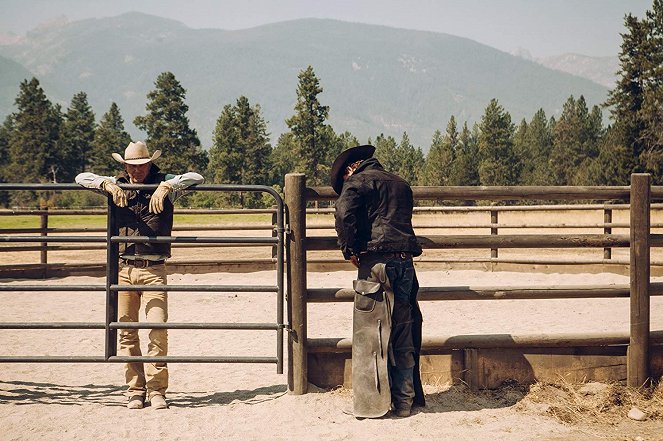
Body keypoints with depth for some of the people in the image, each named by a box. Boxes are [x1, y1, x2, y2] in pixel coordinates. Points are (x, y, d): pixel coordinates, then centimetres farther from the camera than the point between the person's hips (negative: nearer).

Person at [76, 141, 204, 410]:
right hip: (123, 269, 2)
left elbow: (196, 178, -6)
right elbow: (81, 178, 10)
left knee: (158, 328, -10)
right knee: (126, 332, 4)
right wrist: (107, 184, -8)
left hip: (153, 269, -2)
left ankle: (156, 390, -1)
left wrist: (166, 186, -20)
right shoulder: (117, 186, 9)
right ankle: (135, 390, 13)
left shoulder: (164, 185, 4)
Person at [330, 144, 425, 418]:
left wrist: (350, 250, -4)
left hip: (375, 264, -7)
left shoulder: (358, 180, 2)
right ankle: (404, 401, 15)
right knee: (403, 336, 11)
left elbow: (344, 213, -15)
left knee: (369, 334, -2)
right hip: (405, 264, 7)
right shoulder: (401, 184, 23)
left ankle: (371, 403, -2)